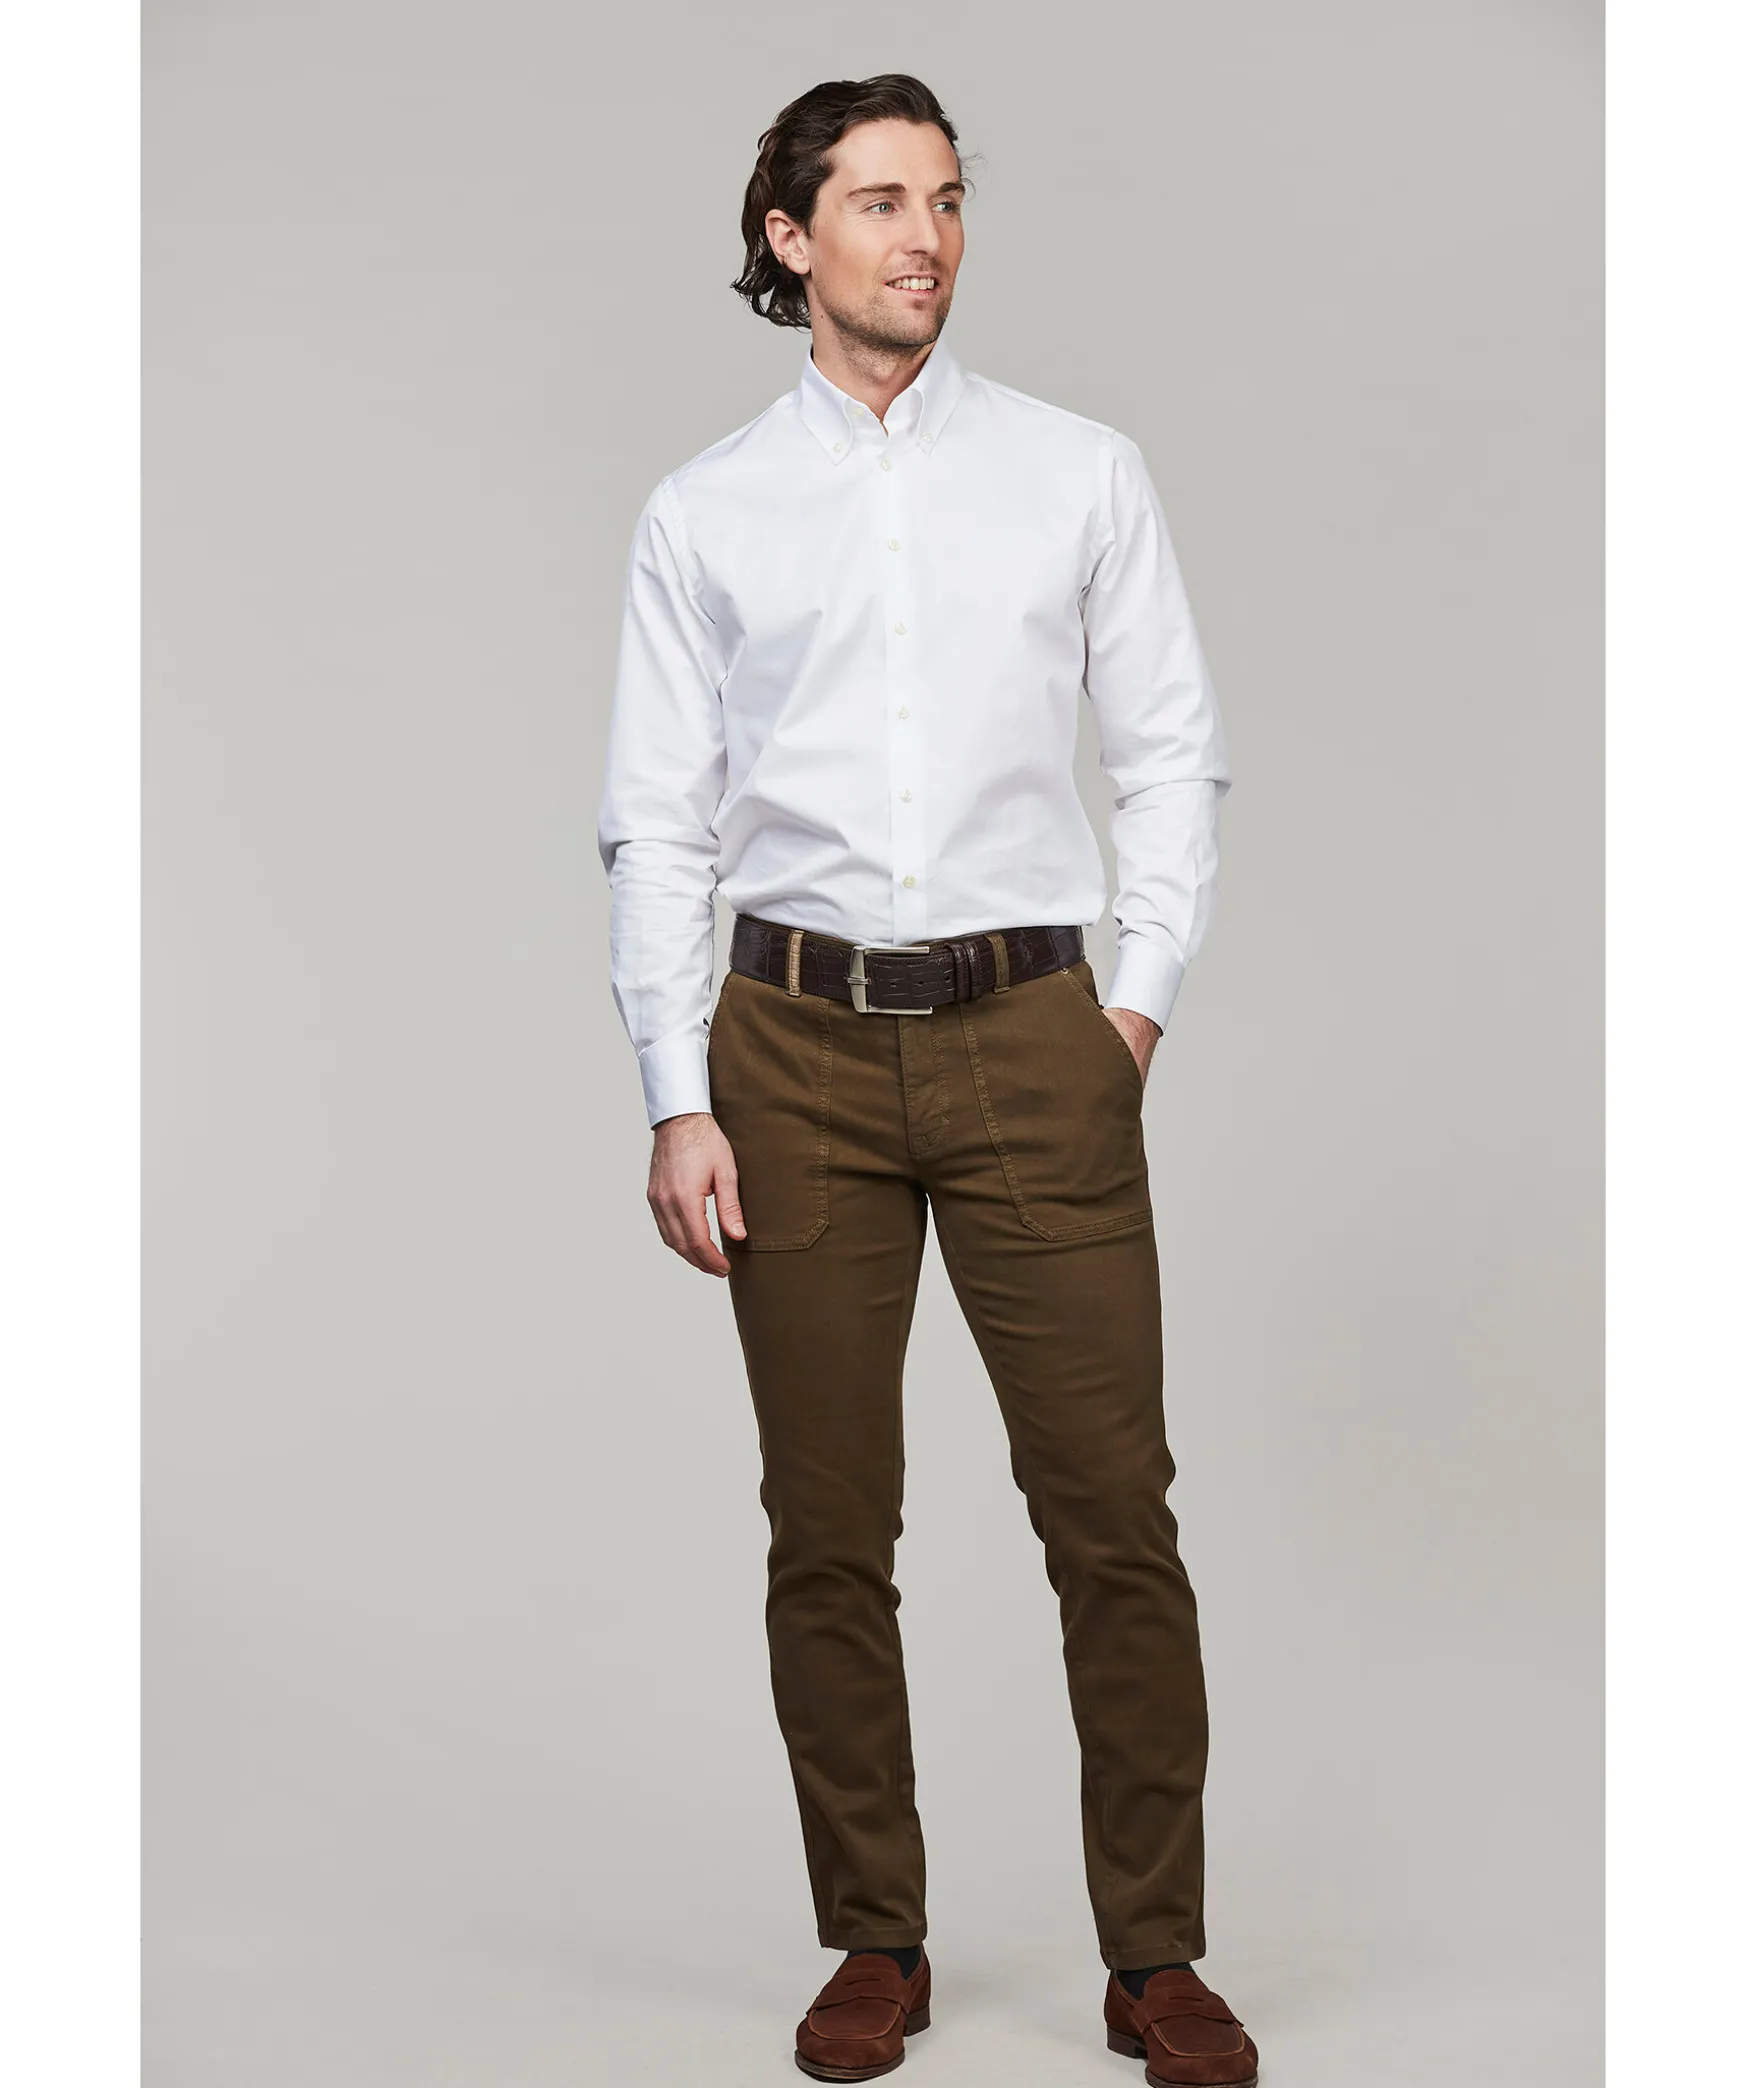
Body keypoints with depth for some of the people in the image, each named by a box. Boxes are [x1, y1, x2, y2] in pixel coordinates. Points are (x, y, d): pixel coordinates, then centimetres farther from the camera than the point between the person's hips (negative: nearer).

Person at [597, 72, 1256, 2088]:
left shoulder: (1082, 472, 9)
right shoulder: (702, 514, 8)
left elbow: (1175, 754, 10)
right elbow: (656, 822, 5)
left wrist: (1140, 1001, 0)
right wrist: (677, 1102, -2)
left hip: (1032, 1033, 0)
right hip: (796, 1043, 1)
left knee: (1112, 1510, -3)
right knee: (827, 1528, 5)